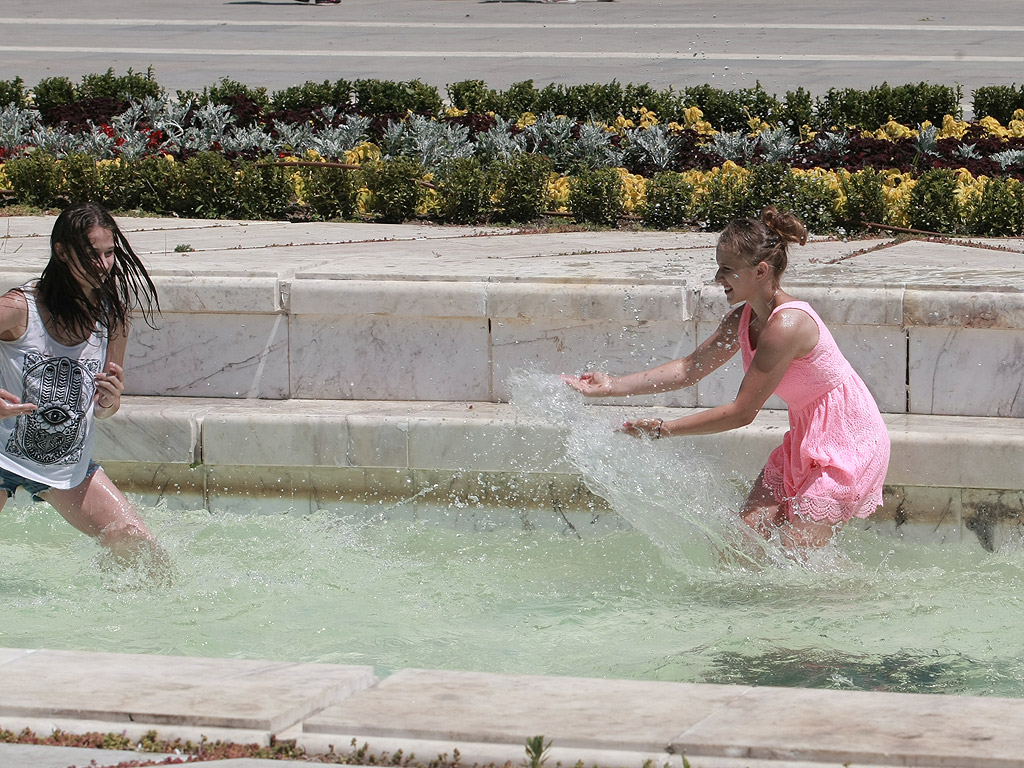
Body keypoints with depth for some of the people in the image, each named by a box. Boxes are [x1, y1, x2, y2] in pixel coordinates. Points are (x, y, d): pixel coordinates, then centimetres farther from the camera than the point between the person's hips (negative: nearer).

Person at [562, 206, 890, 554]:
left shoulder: (786, 325, -28)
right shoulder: (744, 318, 0)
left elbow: (742, 412, -25)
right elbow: (689, 369, 7)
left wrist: (663, 430, -19)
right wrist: (612, 386, 1)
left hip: (847, 440, -9)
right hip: (805, 439, 9)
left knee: (795, 552, -11)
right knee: (752, 527, 3)